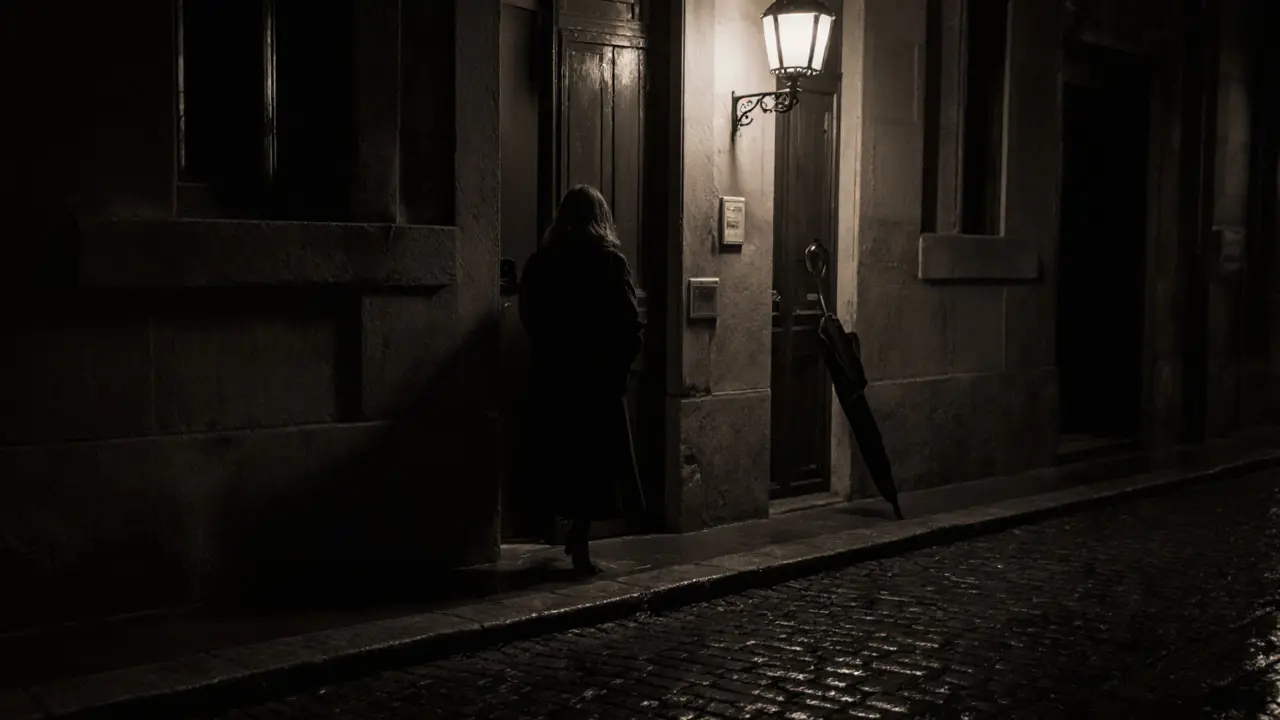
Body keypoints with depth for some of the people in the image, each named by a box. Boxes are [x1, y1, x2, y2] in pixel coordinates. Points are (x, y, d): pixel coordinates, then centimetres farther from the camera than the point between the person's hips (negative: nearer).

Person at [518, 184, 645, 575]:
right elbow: (631, 325, -11)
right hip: (598, 376, -3)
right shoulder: (609, 261, -8)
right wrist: (619, 368, -1)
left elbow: (529, 318, 6)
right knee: (594, 461, 5)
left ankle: (575, 531, 27)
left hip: (550, 375, 4)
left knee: (562, 457, 17)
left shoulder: (540, 262, 2)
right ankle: (580, 545, 5)